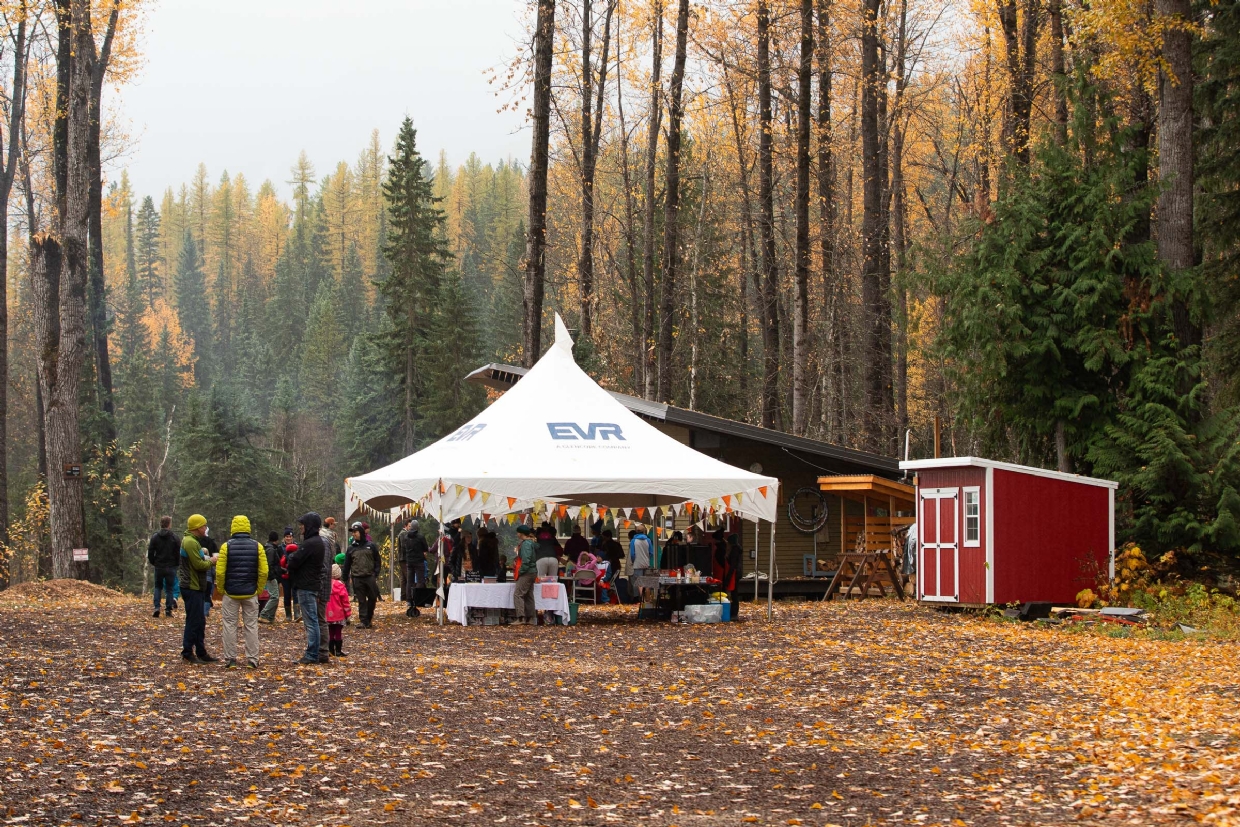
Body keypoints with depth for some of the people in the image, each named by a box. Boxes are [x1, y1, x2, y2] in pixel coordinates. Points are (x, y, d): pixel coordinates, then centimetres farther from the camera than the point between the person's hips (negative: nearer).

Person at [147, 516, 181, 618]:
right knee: (169, 588, 7)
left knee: (158, 587, 14)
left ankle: (157, 608, -2)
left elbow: (150, 552, -1)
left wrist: (153, 563, 12)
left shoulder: (155, 537, -2)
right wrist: (177, 564, 8)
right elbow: (178, 553, -5)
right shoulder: (174, 538, -5)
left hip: (158, 566, 1)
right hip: (171, 567, -1)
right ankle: (168, 610, 2)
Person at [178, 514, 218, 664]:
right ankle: (187, 653, 0)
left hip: (195, 587, 11)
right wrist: (212, 562, -6)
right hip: (192, 587, -11)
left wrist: (207, 560, 3)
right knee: (193, 621, -6)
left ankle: (201, 653, 19)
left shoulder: (193, 541, 17)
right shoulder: (190, 542, -17)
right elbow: (198, 564, -21)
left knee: (200, 621, 14)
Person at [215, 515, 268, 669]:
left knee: (230, 625, 7)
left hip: (231, 593, -1)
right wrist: (259, 590, 7)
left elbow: (220, 572, -9)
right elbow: (263, 572, -4)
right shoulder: (257, 546, -2)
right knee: (251, 625, 7)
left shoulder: (226, 546, -6)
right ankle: (252, 660, 6)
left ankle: (230, 659, 6)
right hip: (250, 593, 1)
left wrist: (221, 590, 5)